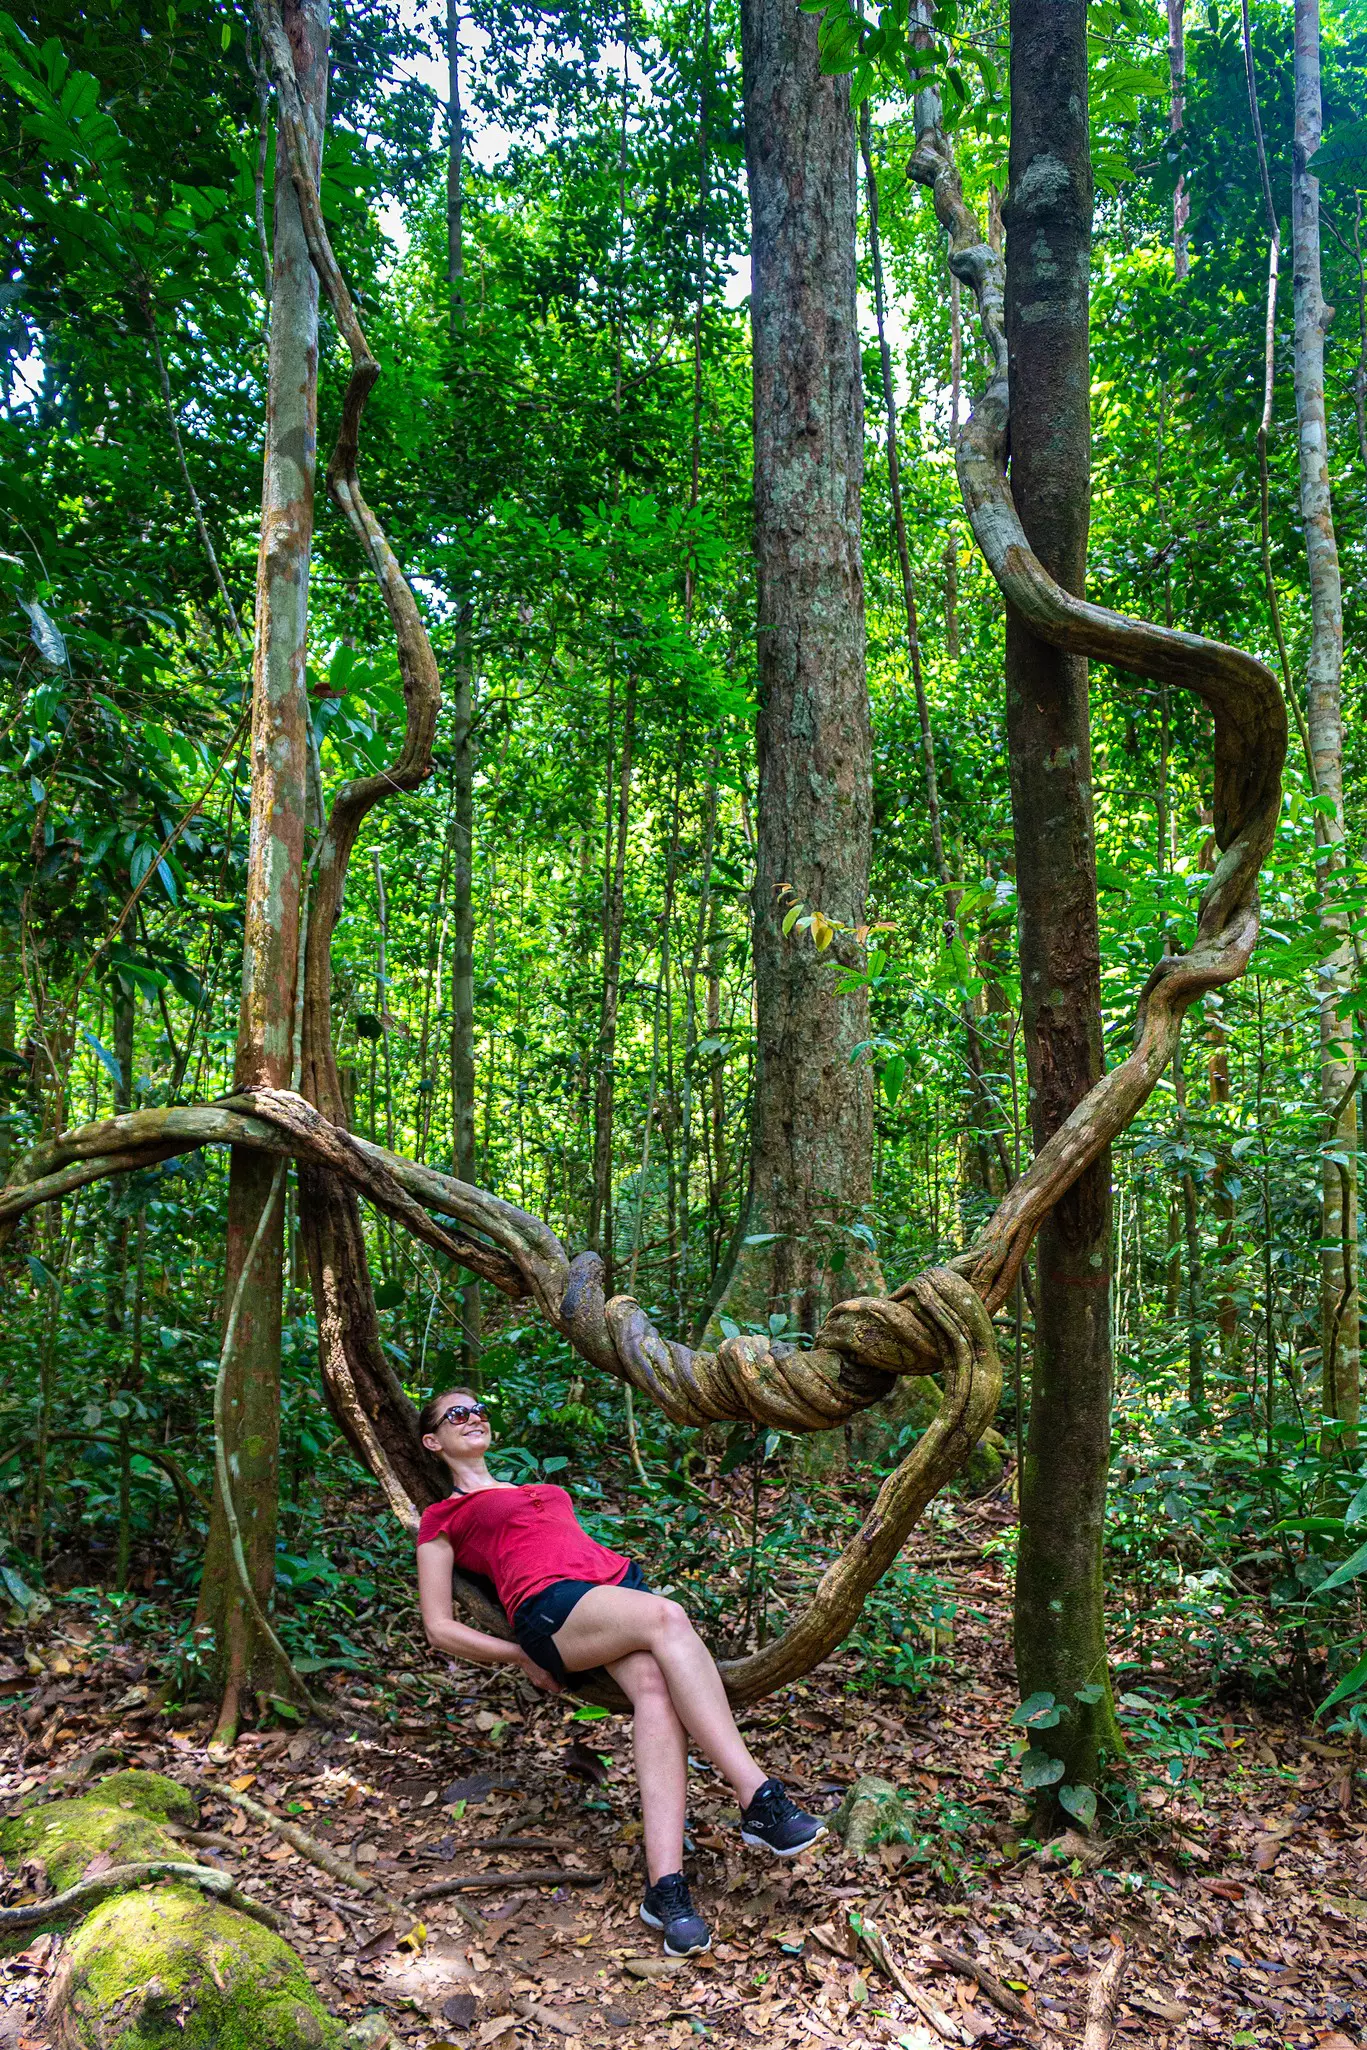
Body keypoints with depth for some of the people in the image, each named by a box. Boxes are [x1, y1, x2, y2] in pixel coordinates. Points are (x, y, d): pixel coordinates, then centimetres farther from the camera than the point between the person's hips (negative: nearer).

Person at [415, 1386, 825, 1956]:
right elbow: (440, 1629, 11)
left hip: (618, 1580, 5)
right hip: (549, 1608, -5)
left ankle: (665, 1886, -38)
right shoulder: (442, 1519, 19)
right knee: (667, 1617, -35)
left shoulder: (542, 1492, 36)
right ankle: (760, 1799, -38)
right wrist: (521, 1656, -1)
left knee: (655, 1685, -30)